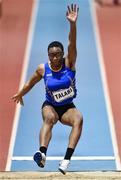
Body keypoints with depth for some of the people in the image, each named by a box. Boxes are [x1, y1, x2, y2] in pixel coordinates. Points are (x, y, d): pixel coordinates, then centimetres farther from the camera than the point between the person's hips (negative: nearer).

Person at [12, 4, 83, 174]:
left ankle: (67, 159, -37)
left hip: (68, 108, 1)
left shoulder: (69, 63, -12)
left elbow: (72, 44, -29)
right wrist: (20, 94, 26)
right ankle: (42, 153, -56)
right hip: (50, 106, -1)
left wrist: (72, 24, -45)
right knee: (49, 118, -34)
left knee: (78, 119, -30)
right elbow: (31, 82, 11)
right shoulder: (43, 69, -10)